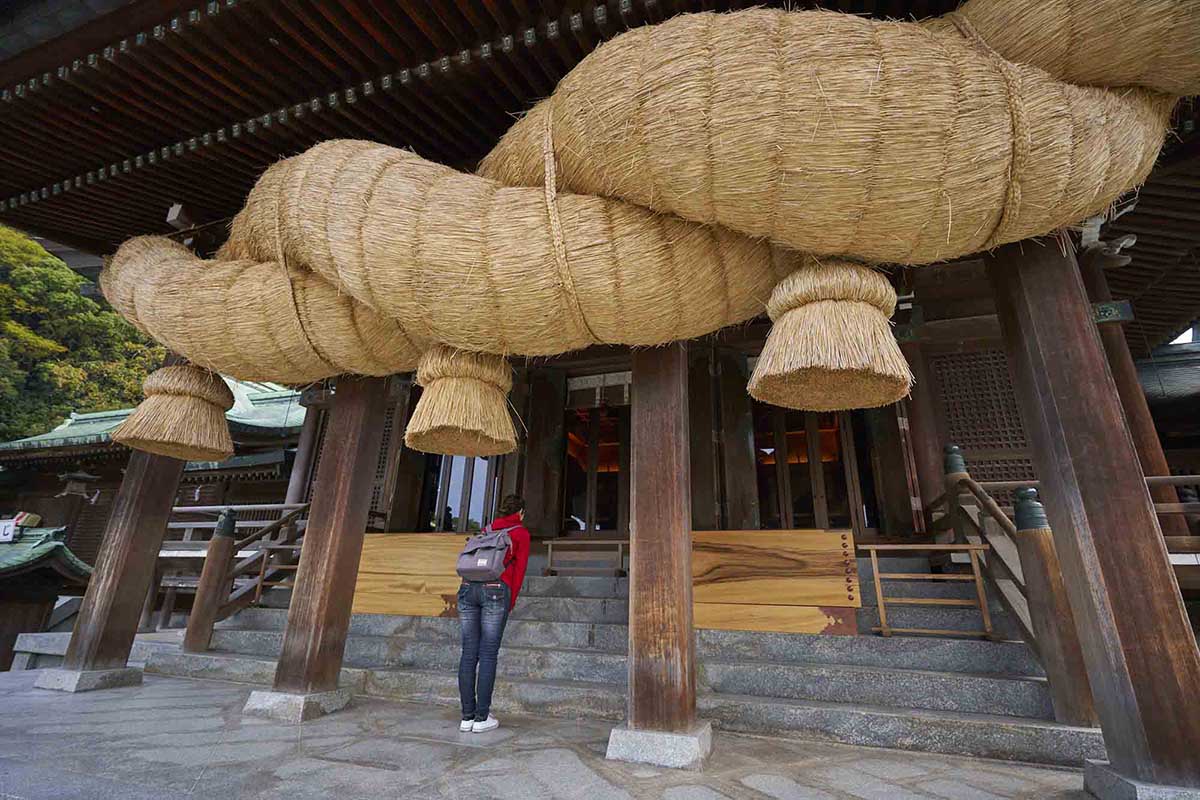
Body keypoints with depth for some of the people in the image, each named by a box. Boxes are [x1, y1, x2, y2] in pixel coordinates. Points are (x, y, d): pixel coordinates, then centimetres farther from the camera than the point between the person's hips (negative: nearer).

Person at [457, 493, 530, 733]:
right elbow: (519, 570, 5)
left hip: (467, 588, 5)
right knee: (488, 654, 1)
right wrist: (511, 603, 10)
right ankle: (482, 718, 5)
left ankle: (467, 717, 12)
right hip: (495, 590, -5)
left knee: (468, 654, 7)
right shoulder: (521, 533, 10)